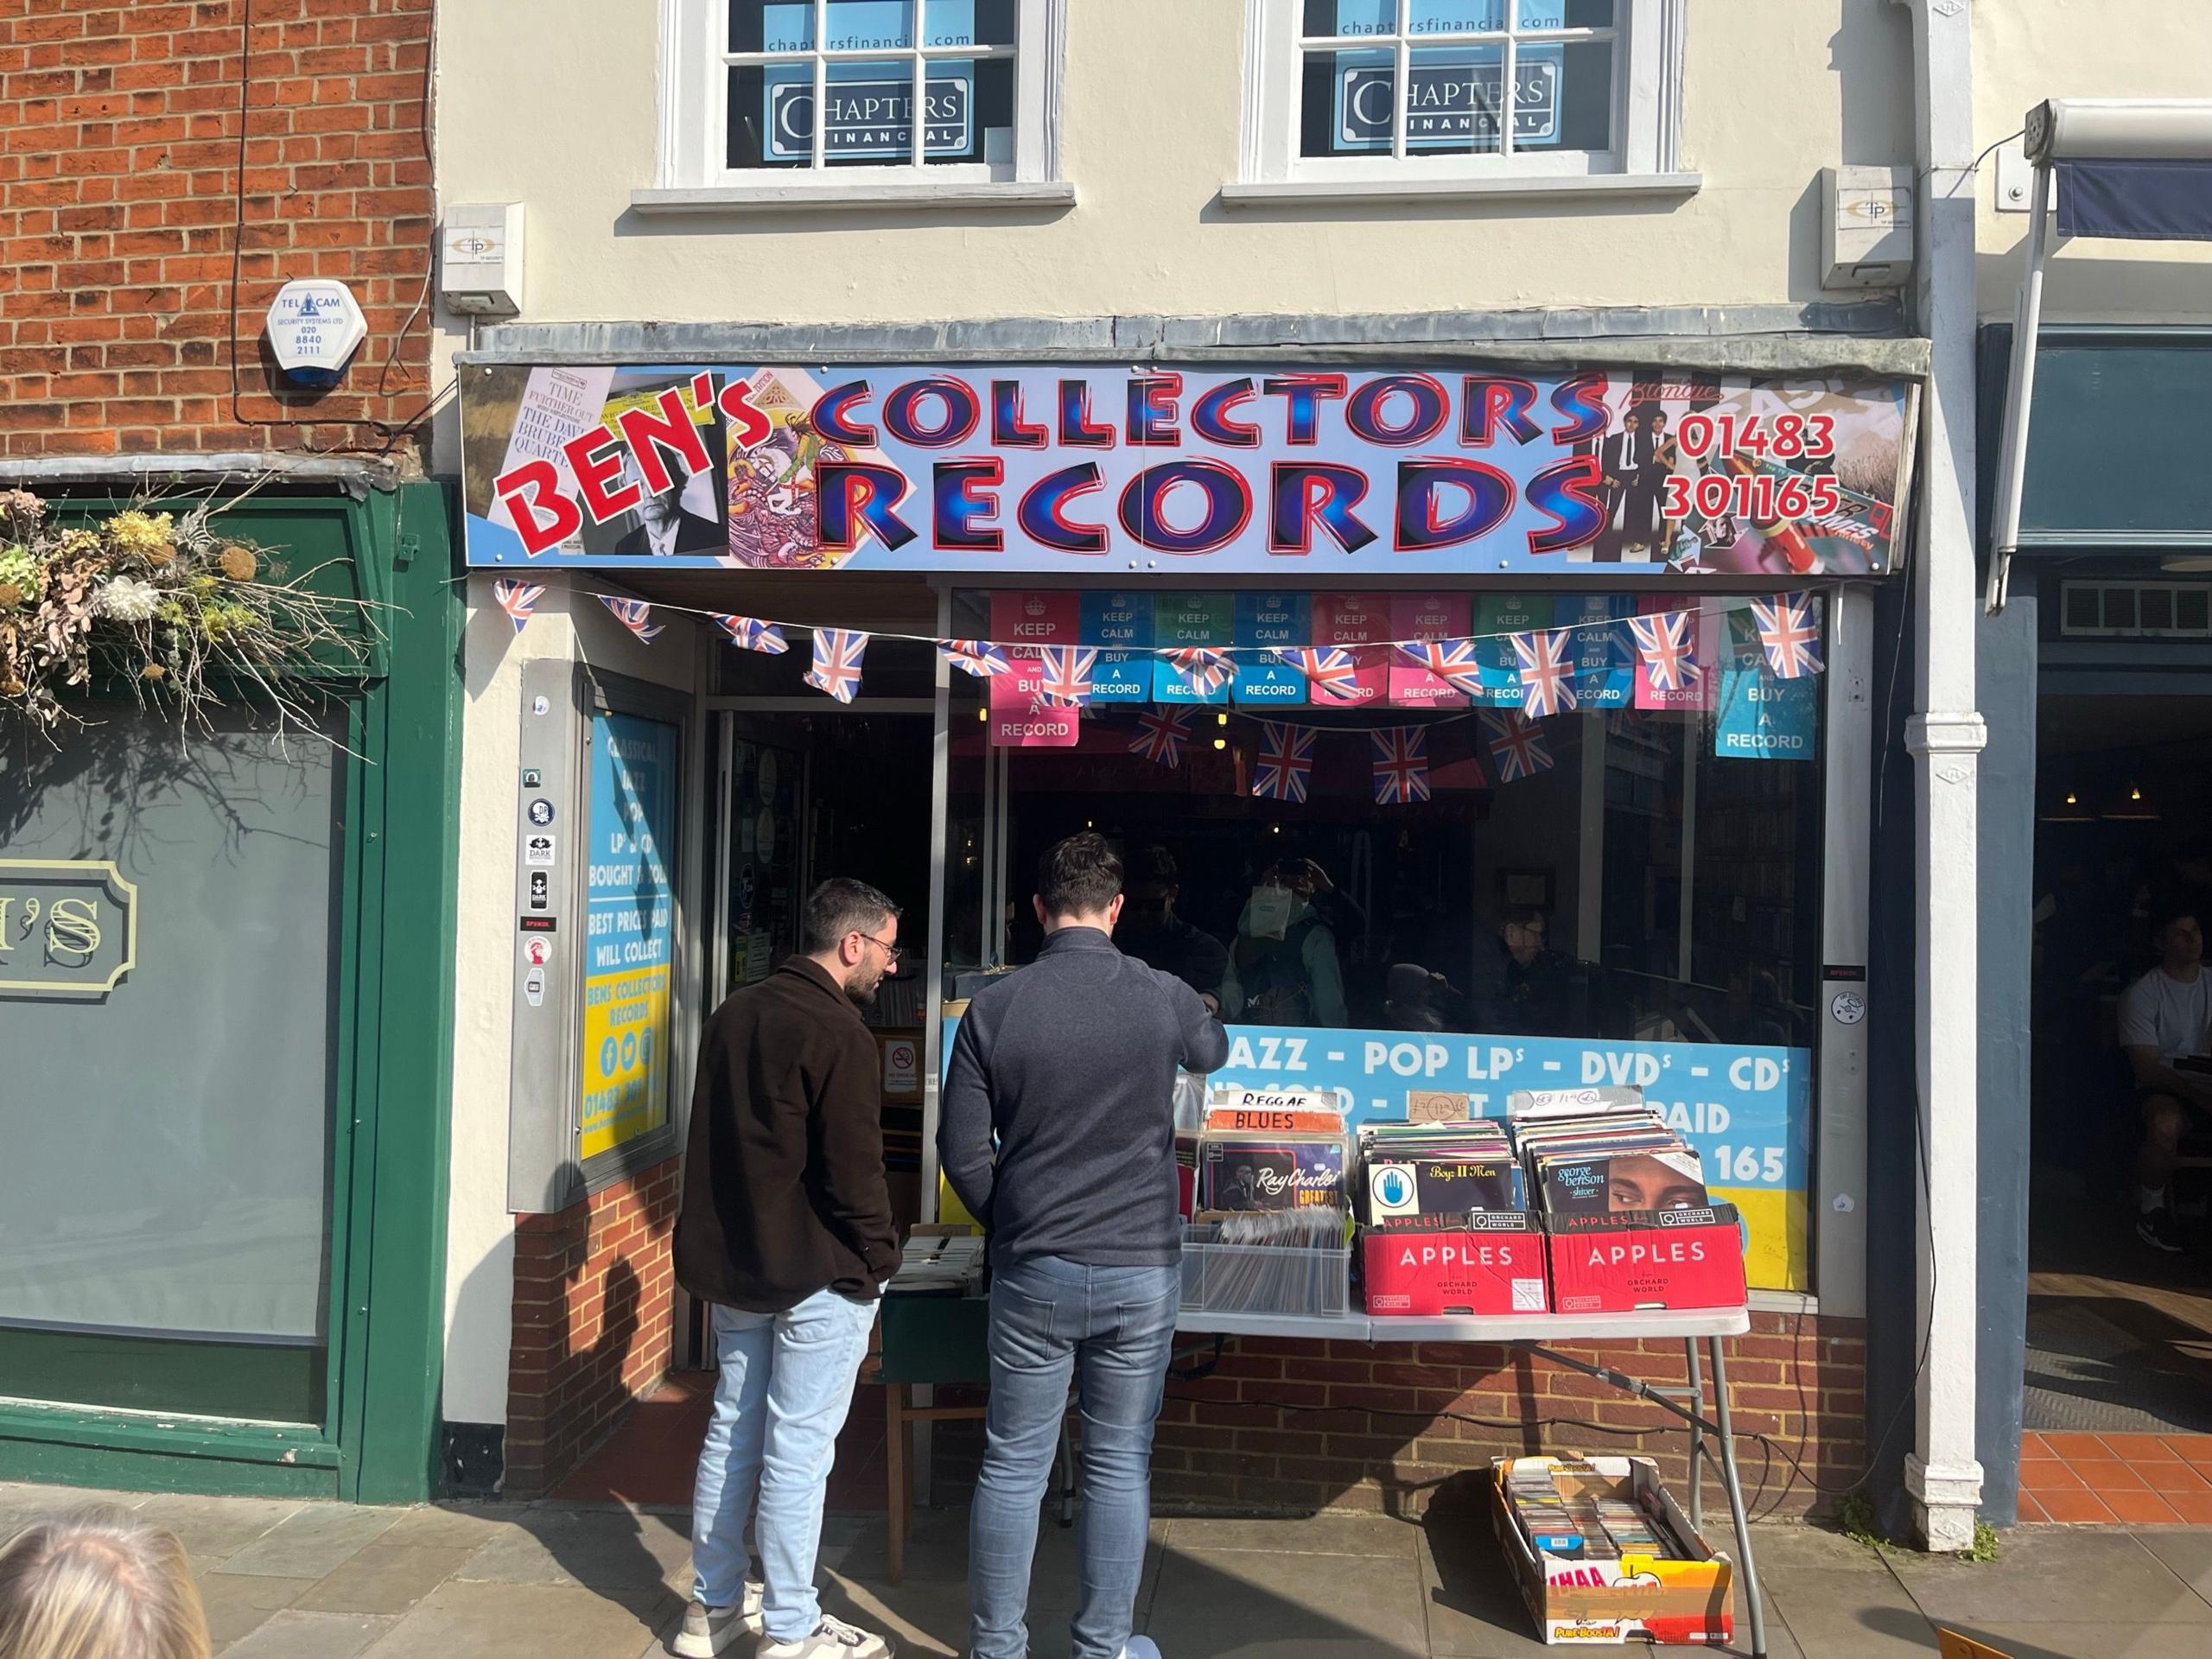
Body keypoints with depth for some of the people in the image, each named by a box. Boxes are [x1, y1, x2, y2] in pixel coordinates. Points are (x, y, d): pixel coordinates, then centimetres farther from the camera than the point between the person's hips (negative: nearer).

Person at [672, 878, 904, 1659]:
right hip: (815, 1273, -8)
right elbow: (854, 1167, -20)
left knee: (732, 1430, 17)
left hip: (729, 1261, 8)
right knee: (797, 1449, 1)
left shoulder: (732, 1015, 8)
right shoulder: (837, 1034, -19)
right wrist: (879, 1257, -7)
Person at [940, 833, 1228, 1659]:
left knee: (1013, 1463, 12)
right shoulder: (1164, 998, -7)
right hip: (1141, 1267, 0)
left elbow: (962, 1150, -4)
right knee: (1120, 1464, 13)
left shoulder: (992, 1008, -8)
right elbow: (1212, 1051, 18)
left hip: (1033, 1271, 0)